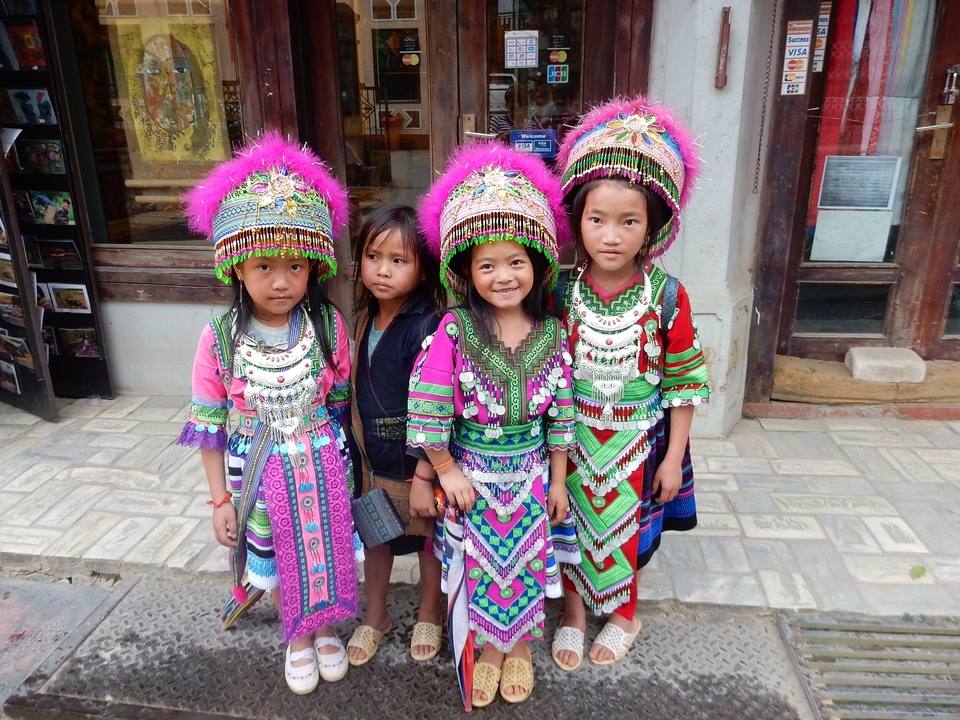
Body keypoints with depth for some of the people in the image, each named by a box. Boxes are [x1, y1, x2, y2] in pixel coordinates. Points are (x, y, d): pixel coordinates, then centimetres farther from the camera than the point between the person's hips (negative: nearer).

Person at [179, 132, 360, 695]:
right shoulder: (220, 339, -16)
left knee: (327, 551, 16)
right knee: (277, 558, 18)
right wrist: (220, 500, -3)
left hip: (323, 464, 0)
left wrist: (351, 464, 0)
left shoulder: (329, 325, -15)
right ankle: (298, 639, 48)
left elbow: (343, 404, -3)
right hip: (261, 472, 0)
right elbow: (209, 424, -6)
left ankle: (327, 629, 47)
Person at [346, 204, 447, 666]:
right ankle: (375, 616, 45)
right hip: (371, 457, 6)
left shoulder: (427, 328, -23)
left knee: (428, 539, 17)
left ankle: (430, 615, 42)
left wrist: (424, 476, -21)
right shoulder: (365, 320, -1)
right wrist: (355, 449, 14)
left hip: (417, 462, -6)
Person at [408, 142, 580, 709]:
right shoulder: (454, 331, -17)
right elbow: (427, 407, -14)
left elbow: (562, 413, -1)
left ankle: (521, 646, 43)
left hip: (530, 474, 2)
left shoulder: (552, 335, -9)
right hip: (472, 472, -2)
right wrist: (447, 470, -9)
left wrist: (557, 481, 3)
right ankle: (487, 648, 40)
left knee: (528, 561, 17)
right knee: (479, 563, 14)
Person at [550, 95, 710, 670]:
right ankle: (575, 611, 41)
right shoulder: (562, 292, -11)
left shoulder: (667, 297, -14)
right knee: (571, 523, 15)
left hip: (636, 439, -1)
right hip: (572, 438, 1)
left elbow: (686, 382, -6)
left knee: (628, 530, 17)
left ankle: (625, 615, 45)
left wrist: (674, 457, -4)